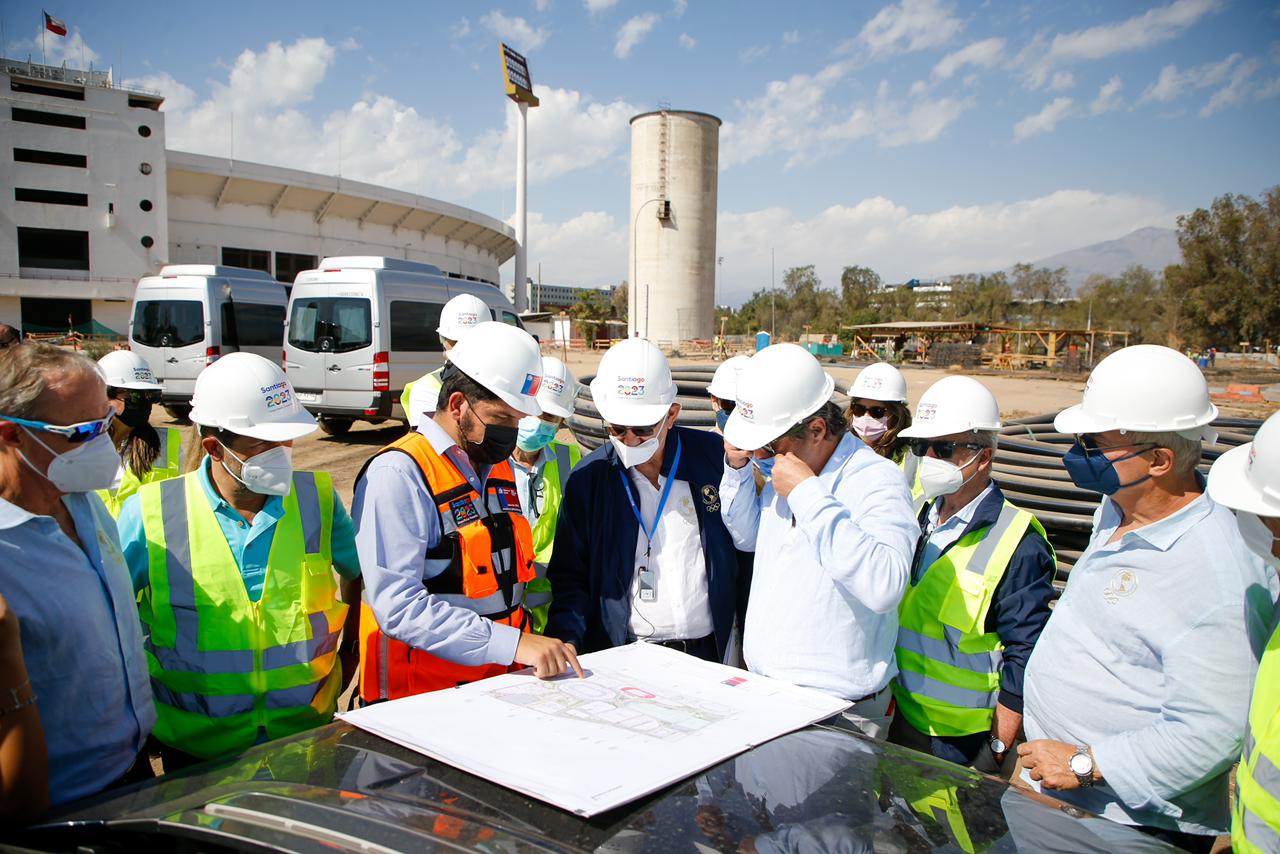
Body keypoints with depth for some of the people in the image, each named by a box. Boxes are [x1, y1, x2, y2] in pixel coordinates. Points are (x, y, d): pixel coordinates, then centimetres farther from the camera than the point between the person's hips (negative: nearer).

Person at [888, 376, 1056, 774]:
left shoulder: (1018, 544, -19)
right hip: (902, 720, 6)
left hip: (966, 742, -6)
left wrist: (996, 754, -15)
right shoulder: (916, 518, 2)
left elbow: (1025, 657, -17)